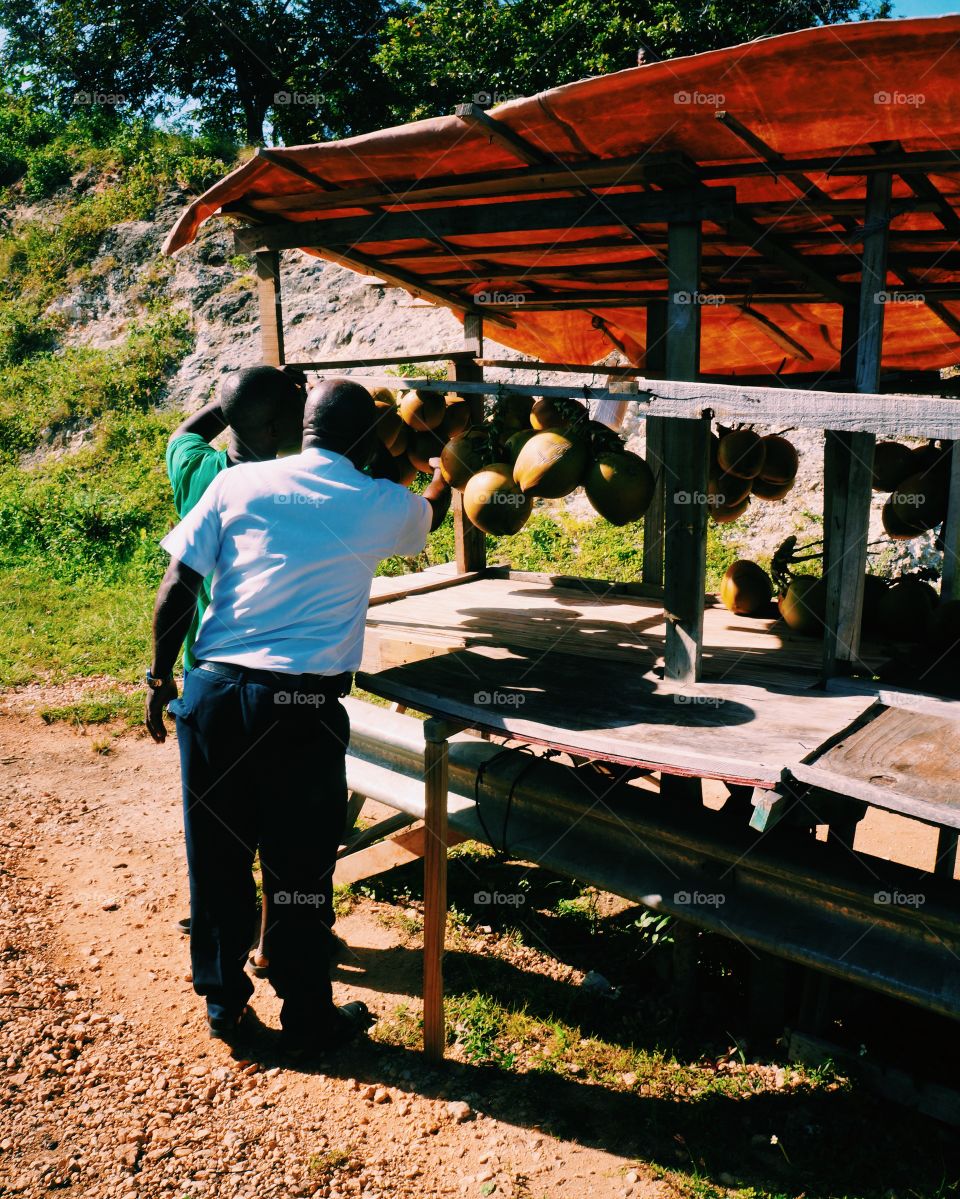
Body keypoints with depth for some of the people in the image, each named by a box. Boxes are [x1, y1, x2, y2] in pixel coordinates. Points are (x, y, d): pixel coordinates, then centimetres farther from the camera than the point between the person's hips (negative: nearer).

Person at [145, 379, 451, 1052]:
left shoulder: (238, 484, 6)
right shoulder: (380, 505, 4)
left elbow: (178, 585, 3)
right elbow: (431, 513, 28)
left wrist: (161, 676, 14)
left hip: (213, 690, 3)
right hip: (304, 706, -3)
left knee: (216, 859, 16)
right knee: (300, 871, 11)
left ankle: (222, 1002, 34)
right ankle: (309, 1018, 27)